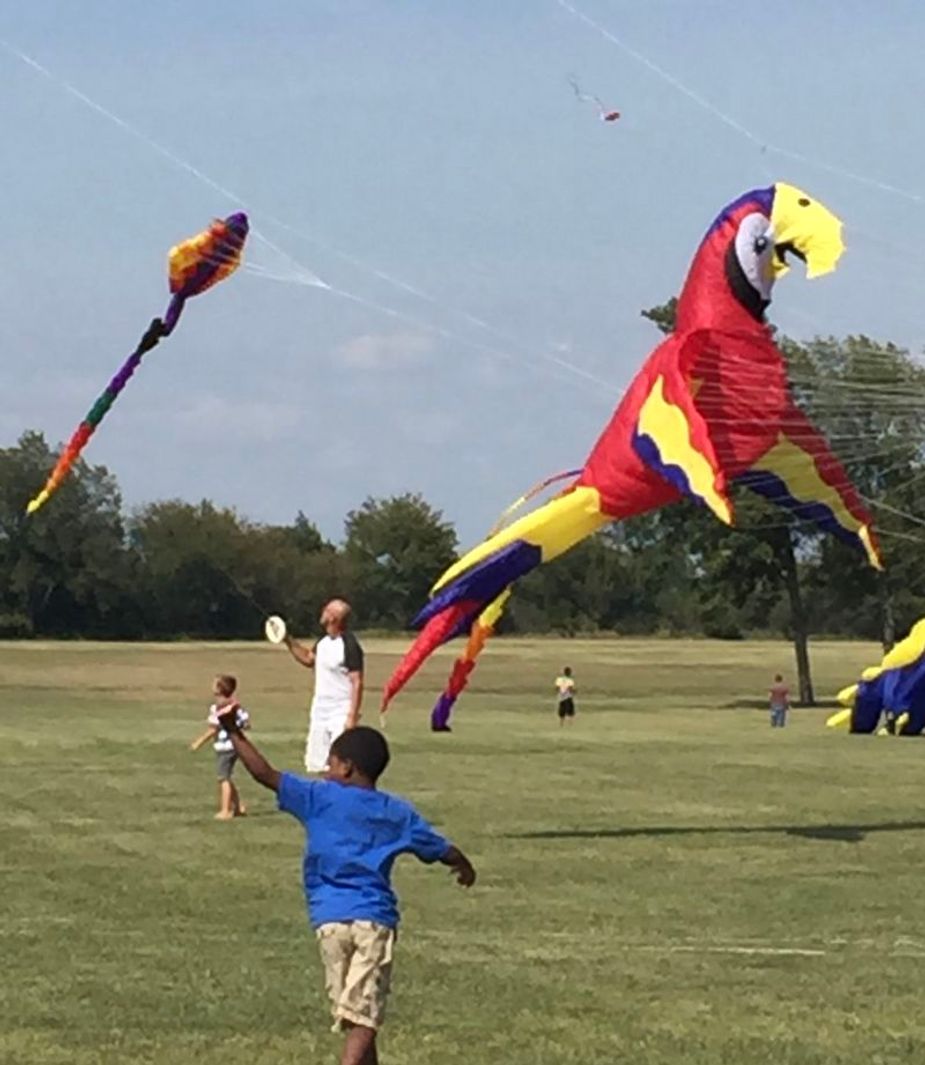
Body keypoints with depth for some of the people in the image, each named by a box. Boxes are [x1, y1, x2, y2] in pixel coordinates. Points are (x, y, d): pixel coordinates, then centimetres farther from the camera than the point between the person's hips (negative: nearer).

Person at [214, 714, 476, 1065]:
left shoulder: (319, 798, 1)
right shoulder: (397, 813, 12)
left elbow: (266, 774, -5)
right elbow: (442, 850, 23)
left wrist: (234, 733, 4)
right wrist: (465, 867, 45)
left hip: (331, 919, 0)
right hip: (375, 918, 0)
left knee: (353, 1016, 10)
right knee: (364, 1018, -7)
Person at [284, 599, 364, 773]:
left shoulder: (349, 645, -18)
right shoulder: (324, 641, 7)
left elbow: (357, 683, -20)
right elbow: (308, 659, 27)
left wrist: (352, 717, -24)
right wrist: (288, 641, 15)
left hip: (341, 715, -9)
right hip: (320, 713, 9)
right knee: (316, 765, 12)